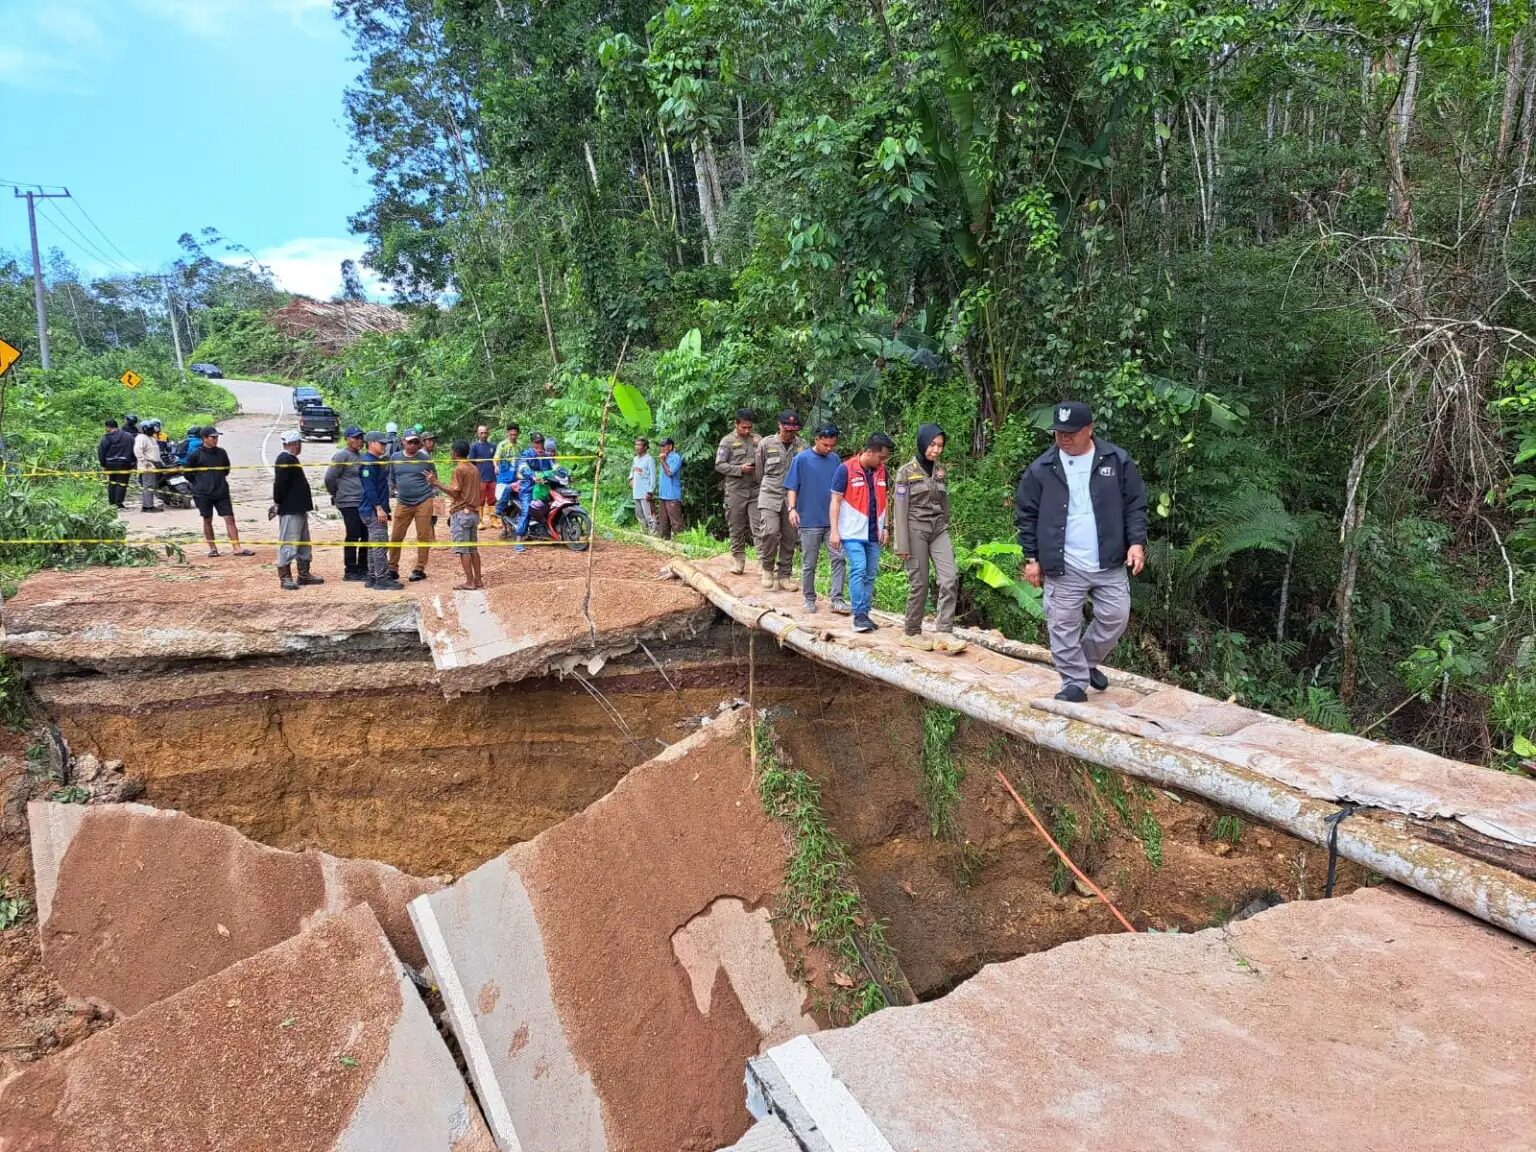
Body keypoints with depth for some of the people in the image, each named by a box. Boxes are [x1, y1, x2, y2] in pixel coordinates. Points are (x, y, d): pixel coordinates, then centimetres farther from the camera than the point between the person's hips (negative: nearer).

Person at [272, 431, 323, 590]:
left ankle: (304, 574, 24)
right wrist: (277, 503, -15)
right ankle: (285, 577, 0)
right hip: (289, 510, -11)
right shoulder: (285, 460, -16)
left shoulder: (291, 459, 17)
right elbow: (280, 484, -23)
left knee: (304, 543, 16)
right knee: (288, 544, -6)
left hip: (299, 509, 11)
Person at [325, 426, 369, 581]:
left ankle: (362, 568, 20)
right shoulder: (342, 455, -11)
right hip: (349, 503, -8)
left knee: (366, 536, 10)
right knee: (353, 537, -5)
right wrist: (336, 494, 0)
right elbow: (329, 477, -12)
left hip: (363, 502, 8)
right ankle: (350, 571, 4)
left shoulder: (360, 455, 14)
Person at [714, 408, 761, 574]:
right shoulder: (728, 441, 1)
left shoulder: (757, 440, 8)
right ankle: (738, 561, 16)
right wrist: (740, 469, -13)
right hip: (735, 491, -1)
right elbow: (719, 465, -3)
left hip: (755, 490, 1)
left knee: (758, 527, -6)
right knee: (737, 528, 7)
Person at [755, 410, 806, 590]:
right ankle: (767, 568, 6)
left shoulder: (802, 446, 3)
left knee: (789, 538, 4)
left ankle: (784, 577, 15)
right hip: (770, 496, -2)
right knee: (769, 532, -17)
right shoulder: (766, 443, 0)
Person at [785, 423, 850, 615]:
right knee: (809, 563, 6)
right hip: (809, 520, -3)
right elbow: (791, 487, -4)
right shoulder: (801, 459, -4)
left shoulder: (835, 459, 7)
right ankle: (809, 599, 20)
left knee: (839, 558, -7)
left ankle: (838, 599, -2)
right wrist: (792, 508, -17)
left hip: (833, 519, 3)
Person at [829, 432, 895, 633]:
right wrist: (834, 531, -10)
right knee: (858, 570, -14)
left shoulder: (880, 470, 8)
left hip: (873, 534, 6)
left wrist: (884, 527, 13)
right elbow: (835, 500, -7)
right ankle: (859, 615, -9)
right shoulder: (846, 469, -9)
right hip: (853, 533, -6)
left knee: (870, 574, 7)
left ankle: (865, 613, 15)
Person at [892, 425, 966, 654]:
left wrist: (946, 533, 18)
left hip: (939, 530, 5)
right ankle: (912, 633, 12)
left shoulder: (940, 471, 11)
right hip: (916, 530, -5)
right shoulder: (906, 471, -4)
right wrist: (901, 544, -12)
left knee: (950, 578, -11)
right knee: (919, 583, -2)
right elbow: (900, 509, -8)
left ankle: (944, 633, -9)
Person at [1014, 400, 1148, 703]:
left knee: (1116, 618, 7)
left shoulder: (1118, 460, 0)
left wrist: (1137, 542, -7)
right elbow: (1026, 515, 3)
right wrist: (1031, 557, 1)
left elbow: (1135, 505, 4)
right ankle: (1075, 682, 16)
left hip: (1109, 564, 1)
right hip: (1062, 567, -1)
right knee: (1063, 626, 2)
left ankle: (1087, 661, 32)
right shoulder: (1041, 468, -1)